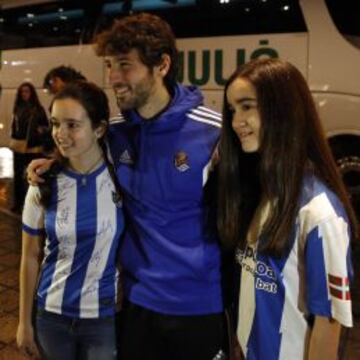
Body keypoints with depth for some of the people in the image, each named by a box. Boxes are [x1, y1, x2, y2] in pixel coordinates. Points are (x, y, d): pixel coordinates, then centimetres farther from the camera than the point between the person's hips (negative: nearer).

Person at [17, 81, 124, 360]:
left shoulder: (121, 177, -12)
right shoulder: (44, 186, -8)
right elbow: (31, 257, 0)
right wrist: (24, 321, 4)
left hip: (106, 315, -1)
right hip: (52, 314, 2)